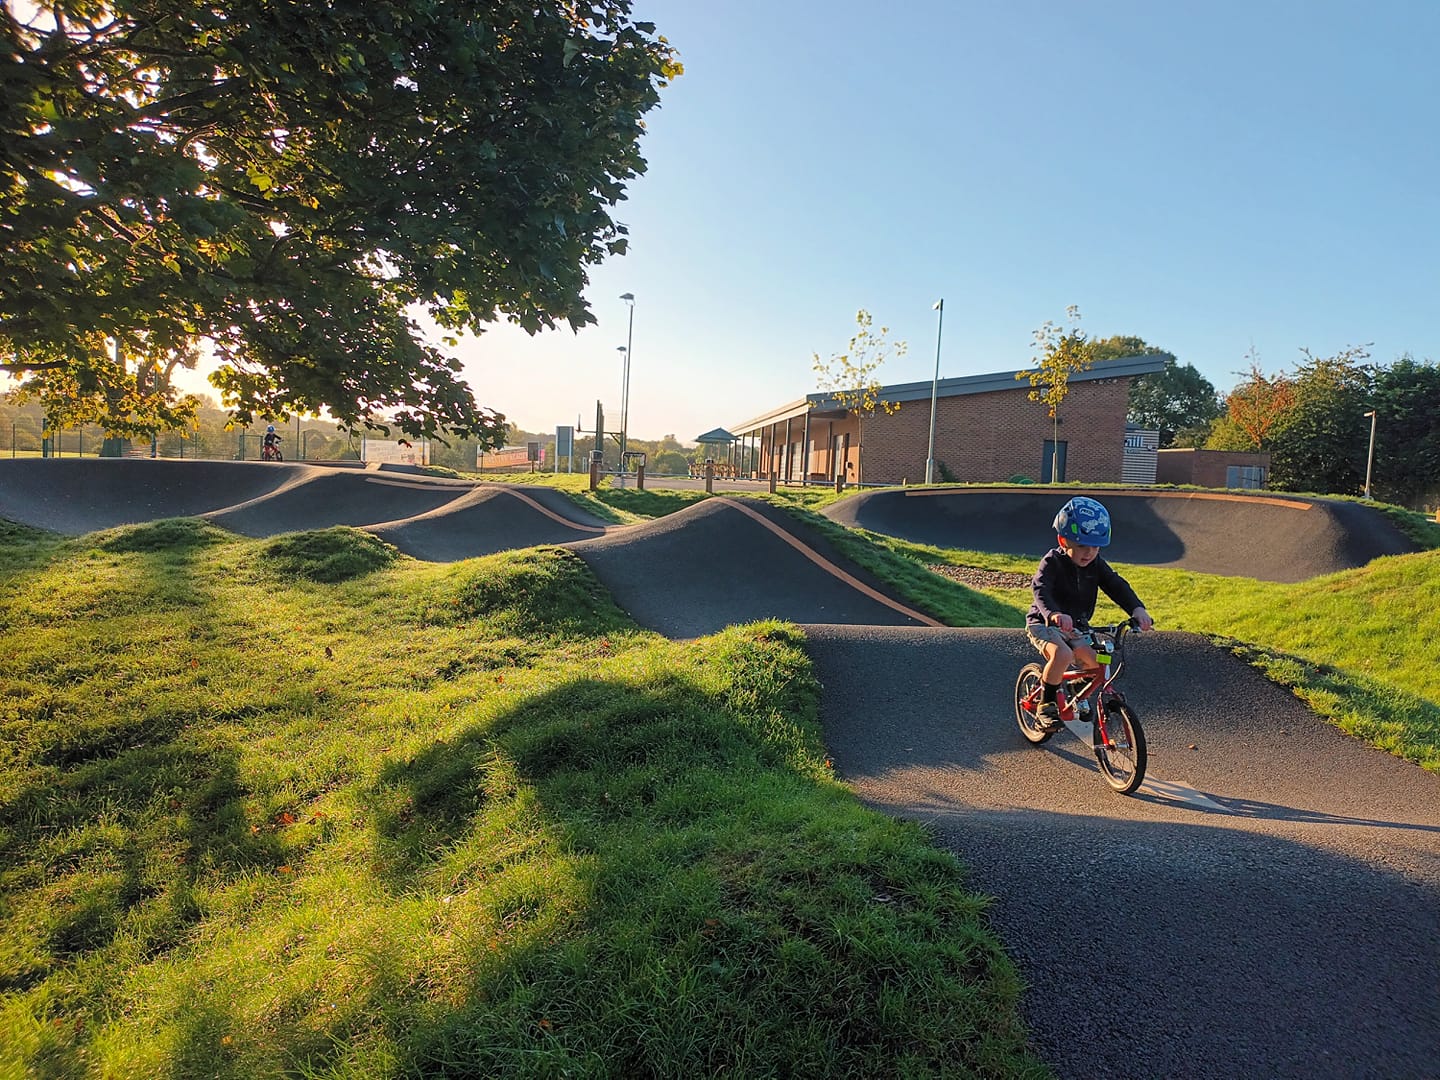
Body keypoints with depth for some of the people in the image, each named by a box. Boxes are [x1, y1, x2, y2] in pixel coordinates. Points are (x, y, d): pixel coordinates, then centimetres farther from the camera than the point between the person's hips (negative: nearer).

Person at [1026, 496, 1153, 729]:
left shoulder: (1096, 565, 0)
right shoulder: (1052, 562, -19)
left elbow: (1117, 585, -9)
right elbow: (1040, 589, -35)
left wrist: (1137, 608, -29)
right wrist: (1054, 614, -56)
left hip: (1076, 627, 6)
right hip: (1045, 624, -6)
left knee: (1096, 662, -14)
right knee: (1062, 654, -33)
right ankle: (1046, 704, -14)